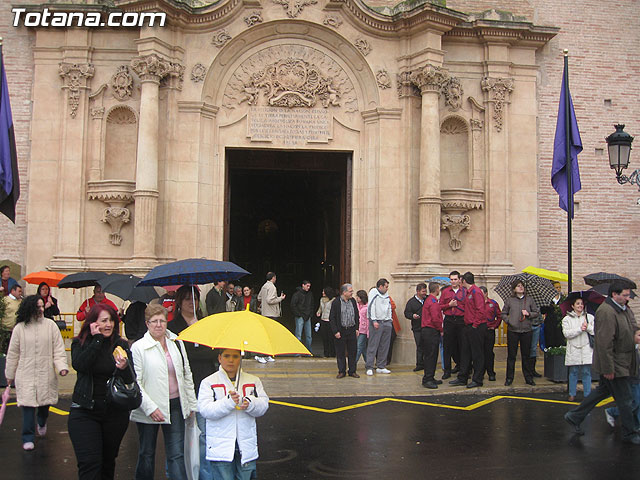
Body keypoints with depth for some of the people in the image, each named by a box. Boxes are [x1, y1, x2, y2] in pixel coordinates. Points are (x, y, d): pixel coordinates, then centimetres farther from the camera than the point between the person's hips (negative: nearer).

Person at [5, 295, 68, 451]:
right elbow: (13, 353, 8)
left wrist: (62, 366, -15)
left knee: (45, 402, 12)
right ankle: (28, 438, 5)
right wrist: (10, 374, 13)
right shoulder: (20, 328, -1)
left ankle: (42, 423, 44)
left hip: (46, 373, 1)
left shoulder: (50, 325, -2)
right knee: (28, 404, -5)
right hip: (25, 374, -1)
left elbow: (58, 349, -1)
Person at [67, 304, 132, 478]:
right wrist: (97, 339, -15)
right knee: (89, 464, -9)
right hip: (85, 412, -2)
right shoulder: (80, 343, 1)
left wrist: (123, 368, -24)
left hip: (115, 413, 2)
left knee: (108, 460, 14)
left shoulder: (121, 345, 2)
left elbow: (130, 380, -2)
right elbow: (80, 365, -20)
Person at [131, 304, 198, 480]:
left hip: (175, 406, 3)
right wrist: (150, 408, -17)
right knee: (147, 454, 12)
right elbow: (134, 382, -10)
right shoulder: (138, 347, -6)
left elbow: (187, 375, 13)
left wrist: (192, 404, 11)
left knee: (177, 455, 1)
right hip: (149, 410, -3)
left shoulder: (177, 343, 6)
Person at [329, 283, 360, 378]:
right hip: (341, 331, -4)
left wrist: (357, 328, 8)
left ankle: (352, 371, 17)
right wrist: (335, 331, -11)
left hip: (352, 330, 4)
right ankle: (342, 371, 14)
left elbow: (357, 315, 15)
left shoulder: (353, 301, 7)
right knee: (340, 352, 4)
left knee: (353, 352, 6)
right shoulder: (336, 303, -7)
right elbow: (332, 318, -6)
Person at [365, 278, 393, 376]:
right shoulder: (373, 292, -5)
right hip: (376, 323, -7)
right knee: (373, 345, -7)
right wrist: (374, 320, -17)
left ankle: (381, 367, 16)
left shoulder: (386, 294, 17)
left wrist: (390, 319, 14)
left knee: (384, 346, 8)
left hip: (386, 323, 7)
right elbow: (371, 307, -12)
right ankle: (369, 368, -4)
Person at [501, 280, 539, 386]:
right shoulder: (510, 300, 3)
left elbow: (537, 312, 10)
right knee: (511, 355, 3)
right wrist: (508, 321, -6)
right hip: (512, 331, -1)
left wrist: (529, 314, -8)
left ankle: (528, 378, 17)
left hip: (526, 331, 1)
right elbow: (503, 313, 9)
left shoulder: (529, 300, 6)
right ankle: (509, 378, 11)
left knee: (526, 355, 7)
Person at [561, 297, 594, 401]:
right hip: (573, 351, 0)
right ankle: (572, 394, 16)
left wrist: (588, 327, -14)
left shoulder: (590, 317, 9)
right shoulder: (567, 319, 4)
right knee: (573, 372, 6)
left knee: (586, 373, 1)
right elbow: (566, 334, -8)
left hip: (586, 350, 1)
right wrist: (580, 329, -13)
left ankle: (588, 395, 9)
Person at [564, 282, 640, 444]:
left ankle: (574, 416, 29)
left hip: (623, 362, 10)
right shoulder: (606, 312, -23)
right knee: (625, 401, 2)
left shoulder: (626, 309, 9)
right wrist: (608, 368, -24)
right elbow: (604, 342, -25)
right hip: (614, 364, -10)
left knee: (603, 391, 19)